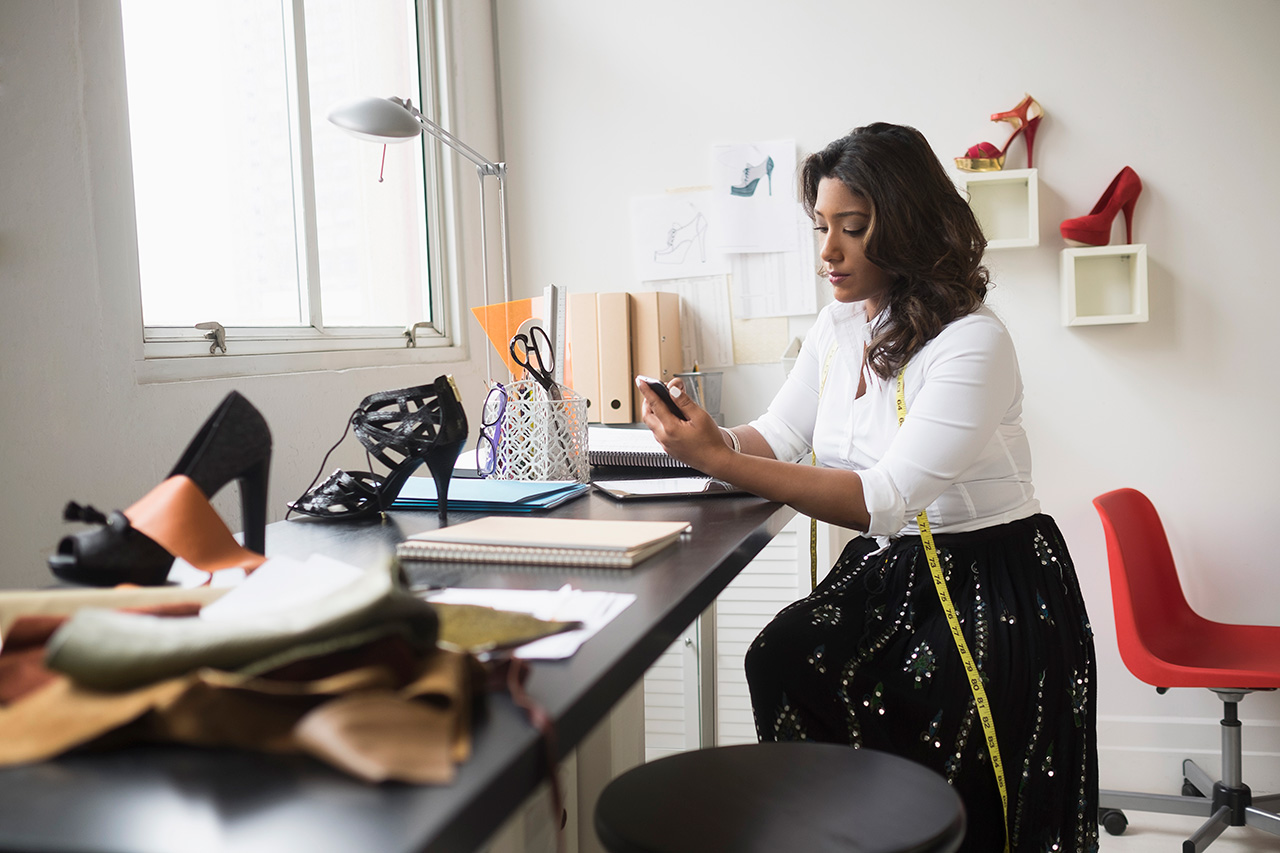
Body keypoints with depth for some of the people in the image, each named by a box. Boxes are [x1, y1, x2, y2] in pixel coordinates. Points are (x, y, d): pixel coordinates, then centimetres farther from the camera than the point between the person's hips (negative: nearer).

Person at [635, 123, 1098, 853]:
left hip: (993, 586, -6)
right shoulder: (838, 328, 5)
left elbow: (884, 499, -27)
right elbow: (778, 438, 12)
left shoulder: (972, 341, -20)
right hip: (885, 571, 7)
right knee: (783, 661, -18)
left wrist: (720, 461, -31)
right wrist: (710, 438, -12)